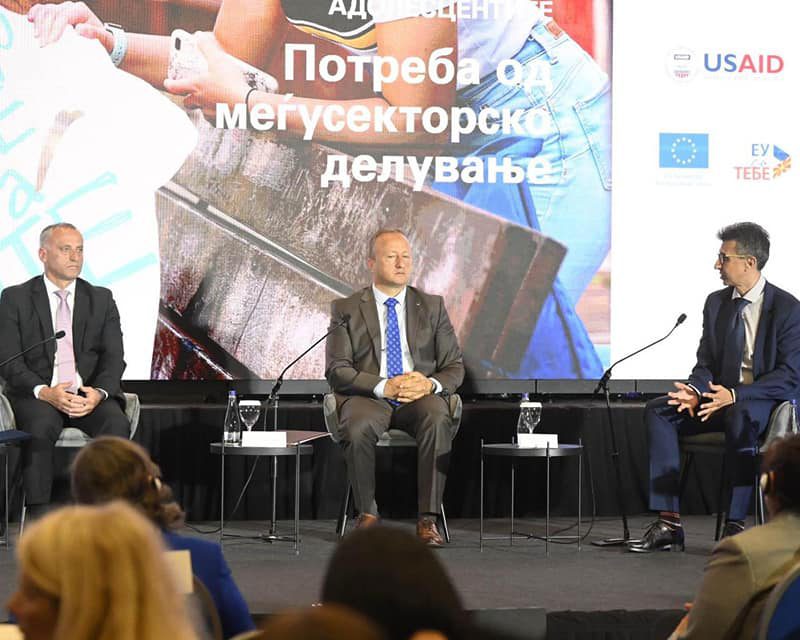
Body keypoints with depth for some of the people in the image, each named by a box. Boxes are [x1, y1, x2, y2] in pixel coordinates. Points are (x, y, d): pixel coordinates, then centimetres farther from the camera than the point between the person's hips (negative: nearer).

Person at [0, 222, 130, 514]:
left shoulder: (101, 299, 15)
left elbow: (113, 356, 6)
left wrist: (98, 392, -16)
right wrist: (44, 392, -20)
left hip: (90, 393, 2)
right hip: (37, 394, -2)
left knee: (117, 424, -31)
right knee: (41, 426, -36)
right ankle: (38, 519, -33)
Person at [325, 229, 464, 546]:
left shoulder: (432, 306, 15)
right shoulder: (346, 309, 8)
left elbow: (454, 367, 11)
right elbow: (337, 371, -1)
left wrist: (430, 385, -13)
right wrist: (384, 387, -17)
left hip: (420, 397, 1)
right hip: (368, 398, -1)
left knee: (438, 420, -34)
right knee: (357, 428, -36)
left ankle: (428, 518, -30)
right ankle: (367, 514, -16)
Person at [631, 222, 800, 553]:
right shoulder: (716, 303, 9)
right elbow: (705, 363, 12)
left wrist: (735, 395, -26)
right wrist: (695, 390, -13)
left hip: (765, 402, -6)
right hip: (722, 398, 6)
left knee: (741, 415, -41)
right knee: (658, 410, -16)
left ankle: (736, 523, -35)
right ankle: (668, 522, -22)